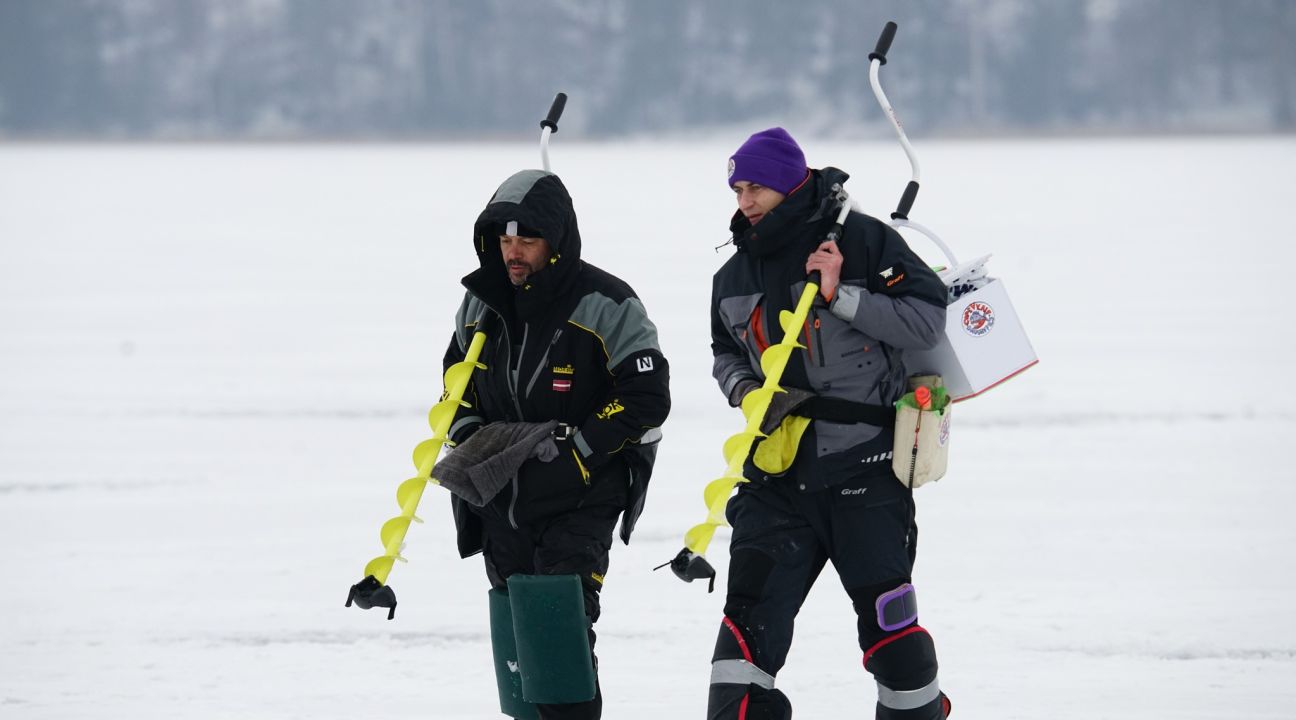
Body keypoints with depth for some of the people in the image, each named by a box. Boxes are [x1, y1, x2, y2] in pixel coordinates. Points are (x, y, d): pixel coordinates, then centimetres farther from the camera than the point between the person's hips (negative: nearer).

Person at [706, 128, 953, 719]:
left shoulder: (863, 241, -6)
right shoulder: (735, 276, 13)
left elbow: (928, 319, -10)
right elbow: (726, 353, 27)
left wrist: (841, 295, -19)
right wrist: (744, 389, 5)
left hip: (863, 470, -4)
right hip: (776, 475, 5)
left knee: (886, 615, 0)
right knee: (752, 610, -7)